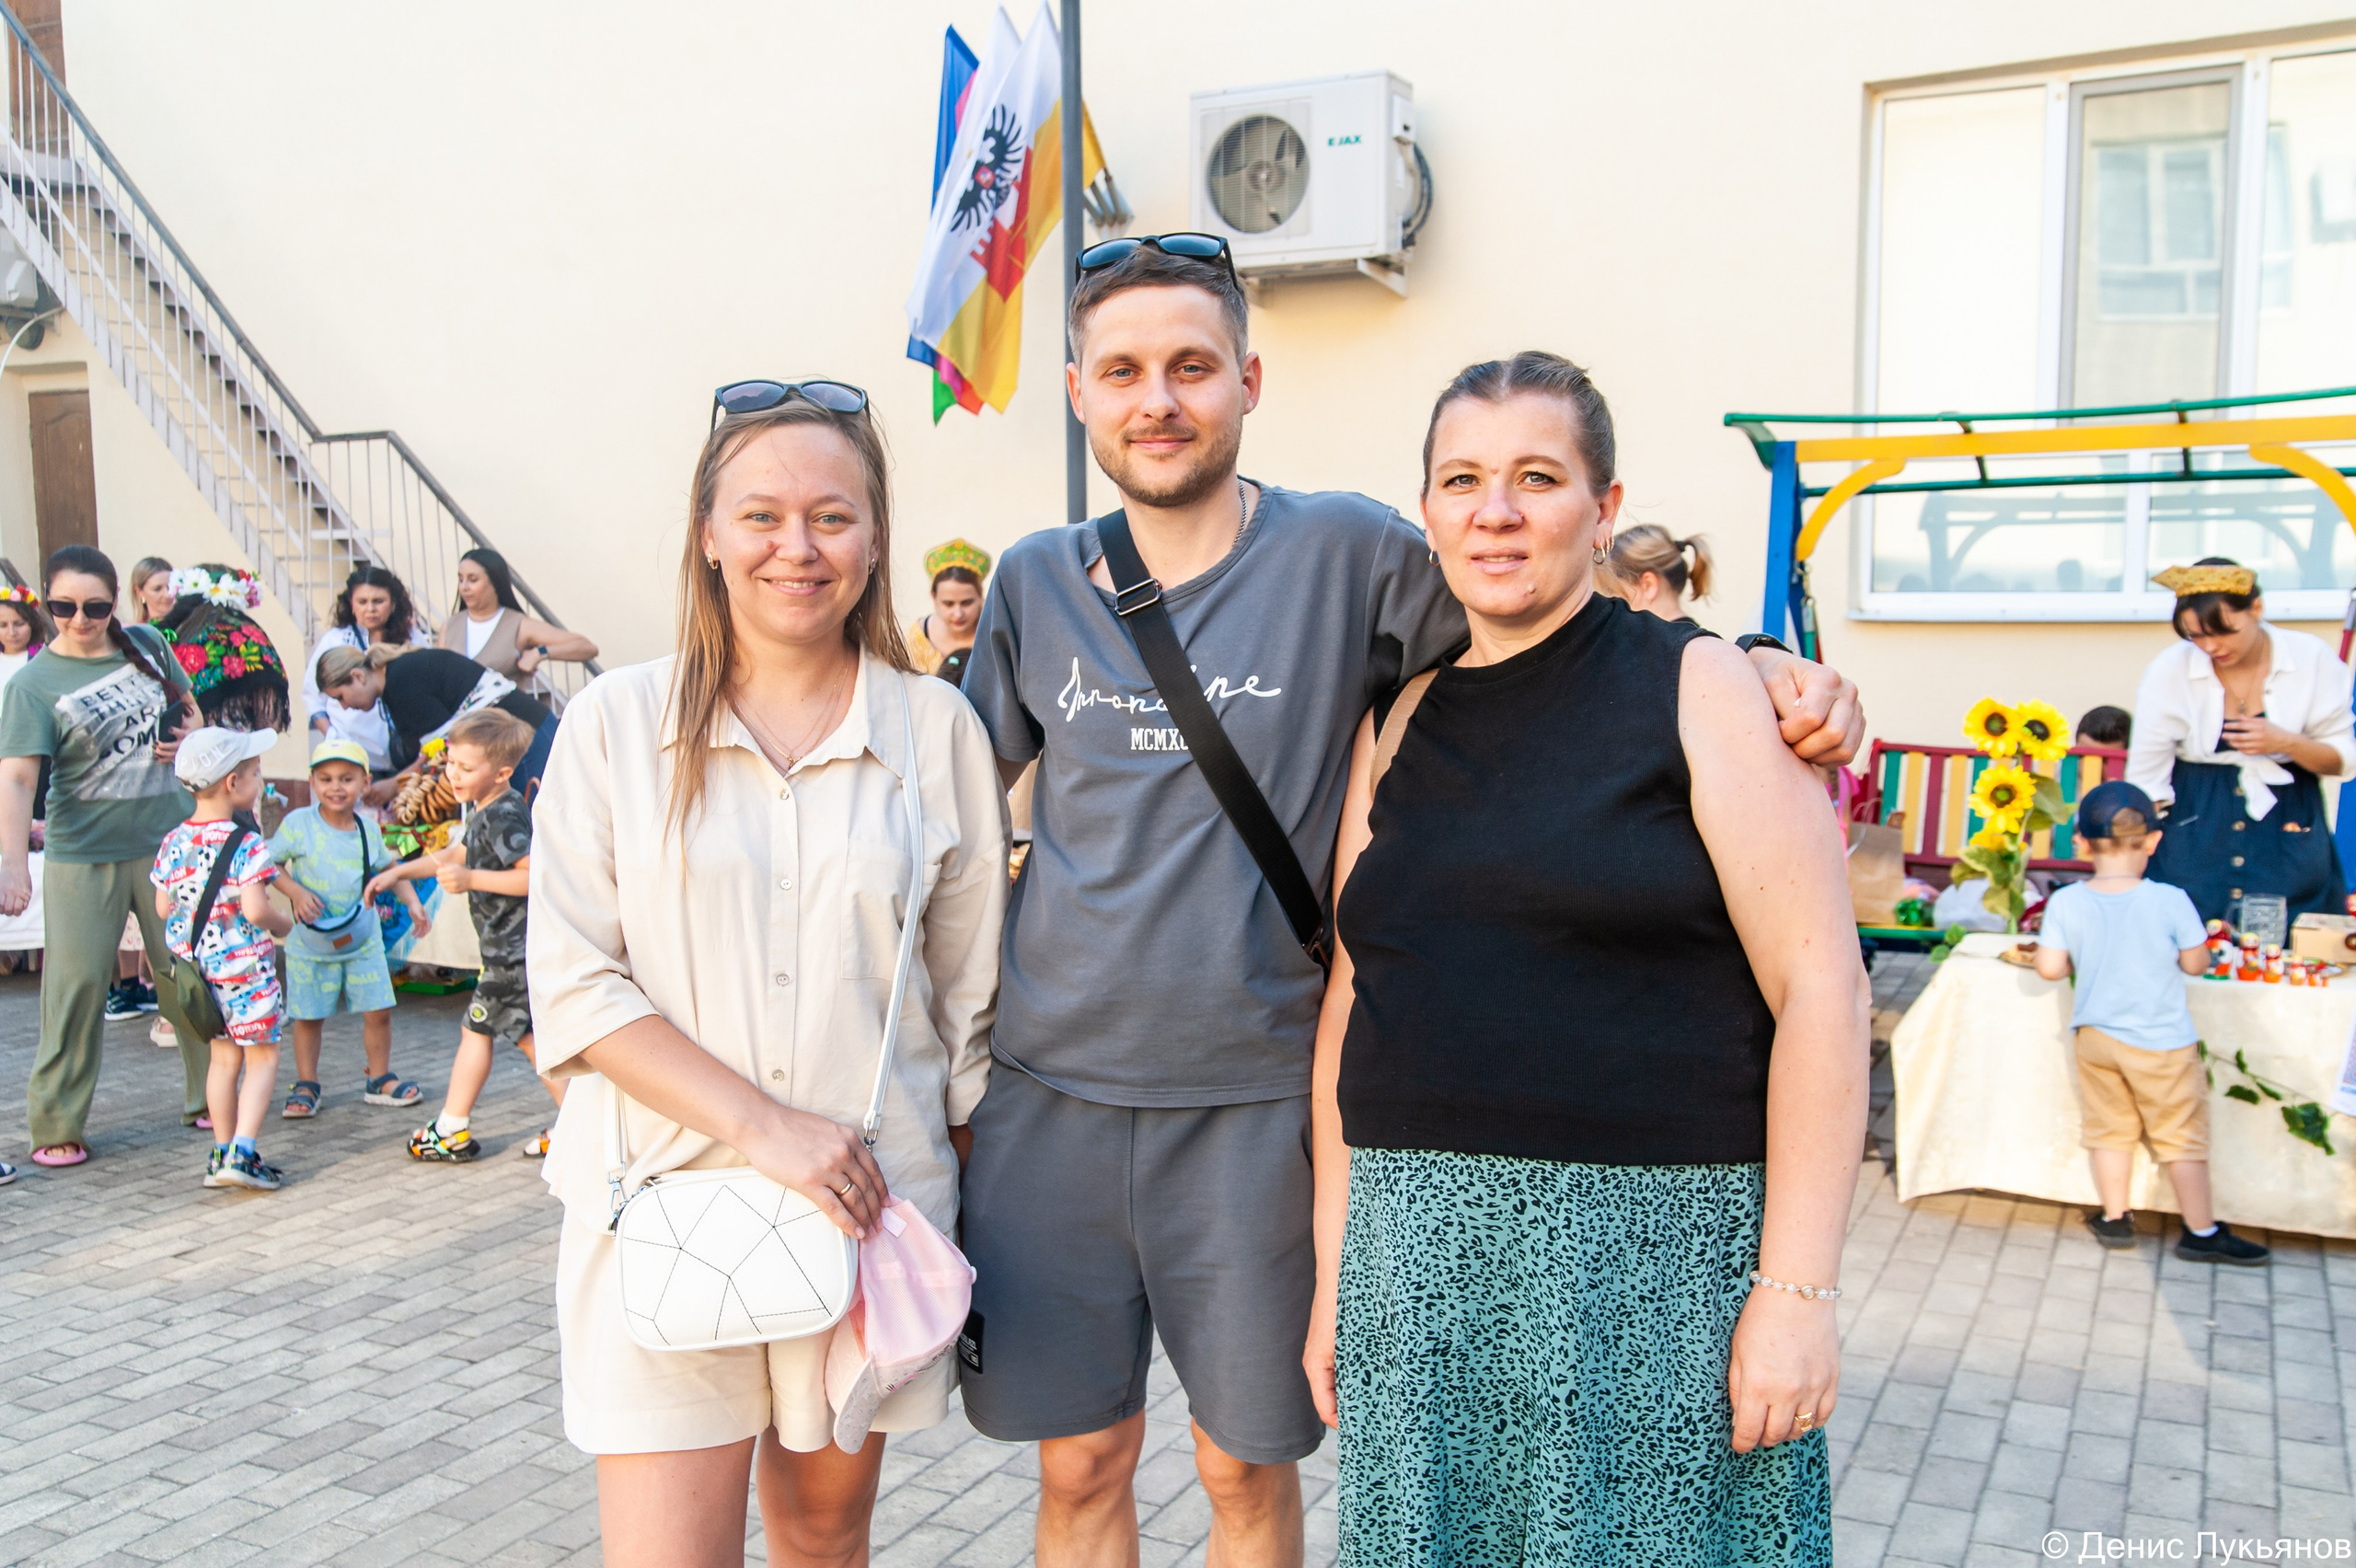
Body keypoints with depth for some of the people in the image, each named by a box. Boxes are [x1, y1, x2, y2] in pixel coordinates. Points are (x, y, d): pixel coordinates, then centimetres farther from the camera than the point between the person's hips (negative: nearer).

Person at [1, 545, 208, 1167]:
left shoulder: (146, 644, 3)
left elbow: (189, 710, 19)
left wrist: (185, 739, -5)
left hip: (169, 839, 4)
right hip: (84, 853, -4)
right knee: (77, 983, -2)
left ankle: (207, 1096, 26)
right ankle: (56, 1125, 11)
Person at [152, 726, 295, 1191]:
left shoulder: (173, 843, 2)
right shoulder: (246, 845, -19)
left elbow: (164, 908, 6)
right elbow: (256, 910, -24)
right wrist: (284, 922, -4)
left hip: (197, 962, 7)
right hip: (243, 965, -7)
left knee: (223, 1057, 16)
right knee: (262, 1056, 4)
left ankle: (222, 1152, 20)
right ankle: (243, 1153, -5)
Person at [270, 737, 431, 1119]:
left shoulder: (367, 829, 0)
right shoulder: (298, 824, -11)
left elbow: (389, 868, 14)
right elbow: (268, 864, -6)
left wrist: (412, 902, 2)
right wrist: (295, 892, -20)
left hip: (363, 941, 3)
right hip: (310, 945, -3)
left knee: (378, 1011, 4)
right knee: (307, 1017, 7)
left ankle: (379, 1079, 21)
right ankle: (306, 1085, 24)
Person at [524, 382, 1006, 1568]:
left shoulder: (938, 731, 2)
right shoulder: (617, 724, -1)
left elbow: (968, 996, 7)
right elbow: (573, 986, -5)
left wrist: (972, 1203, 6)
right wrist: (762, 1125, -16)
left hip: (873, 1202, 2)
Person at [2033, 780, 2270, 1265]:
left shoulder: (2065, 902, -11)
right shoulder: (2169, 901, -18)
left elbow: (2049, 968, -9)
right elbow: (2195, 963, -8)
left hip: (2094, 1037, 3)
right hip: (2161, 1042, -3)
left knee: (2109, 1129, 17)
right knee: (2182, 1134, 10)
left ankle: (2114, 1218, 27)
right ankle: (2201, 1232, 20)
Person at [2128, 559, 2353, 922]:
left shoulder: (2312, 659, -4)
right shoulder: (2168, 672, -9)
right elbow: (2145, 782, -5)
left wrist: (2287, 743, -17)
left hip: (2288, 827, 1)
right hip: (2195, 837, -1)